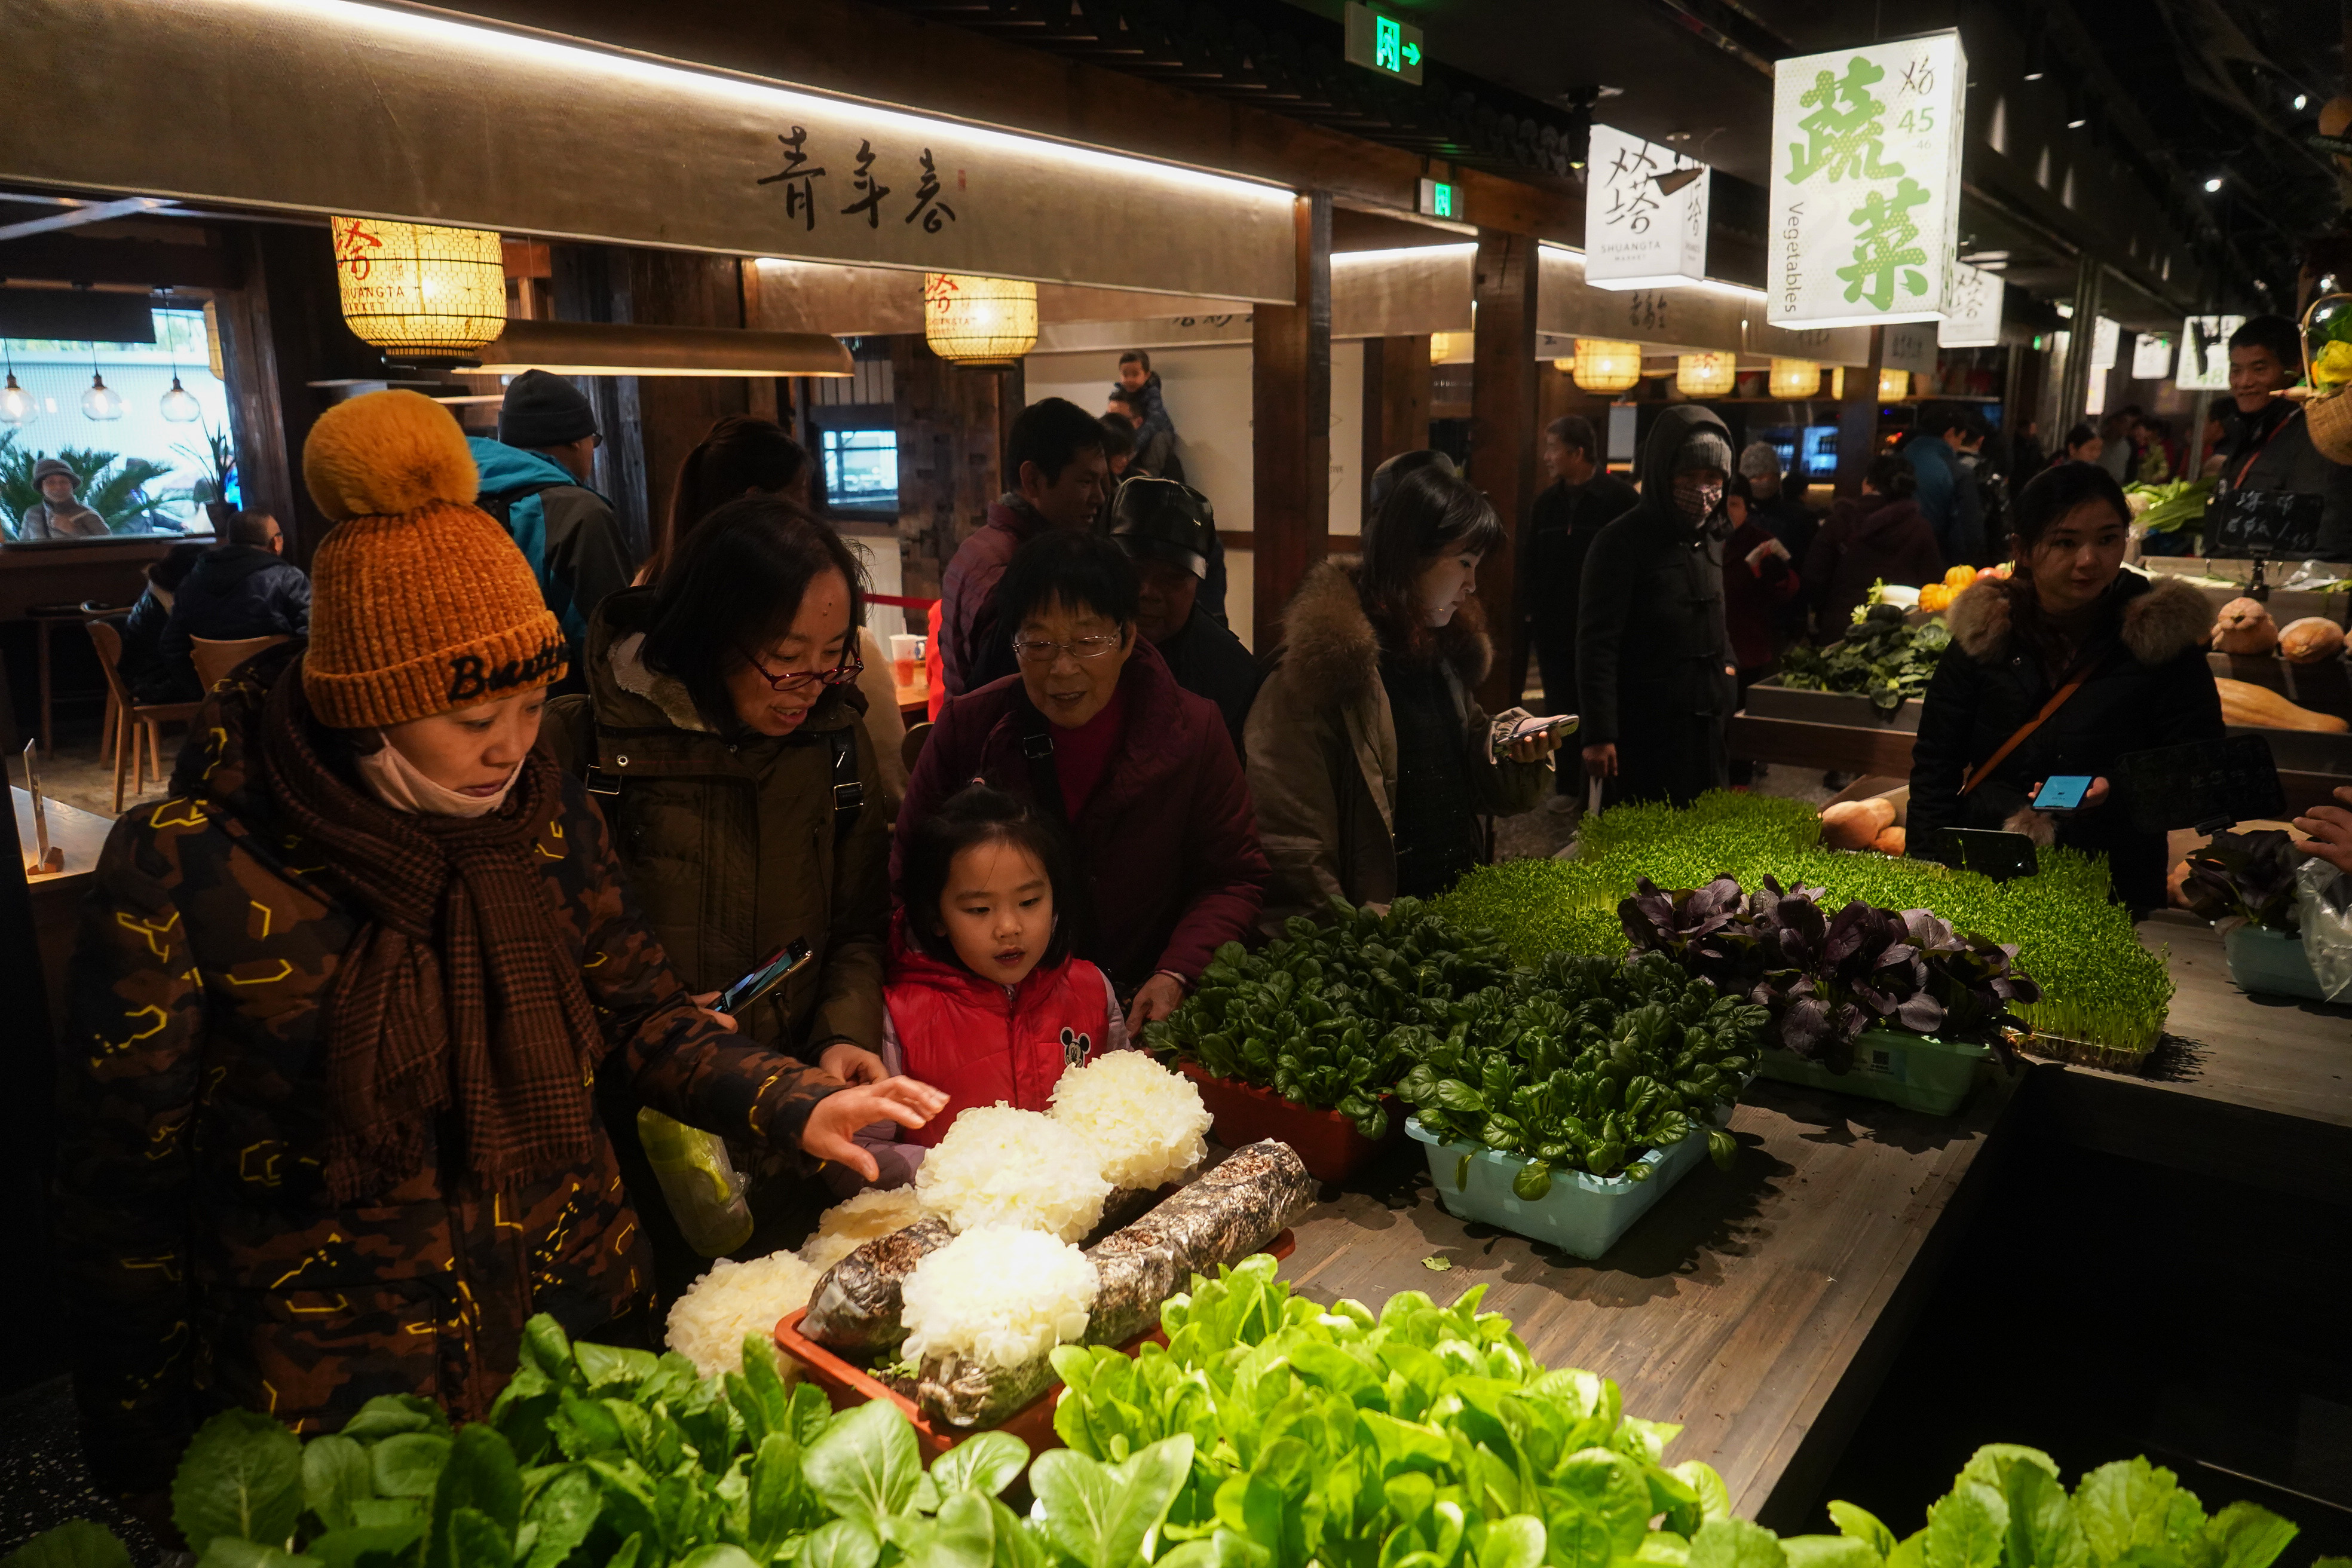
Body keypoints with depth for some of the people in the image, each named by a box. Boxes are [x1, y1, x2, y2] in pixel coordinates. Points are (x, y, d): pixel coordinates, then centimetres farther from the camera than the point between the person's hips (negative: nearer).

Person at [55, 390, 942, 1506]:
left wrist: (794, 1105, -14)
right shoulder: (185, 868, -17)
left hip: (579, 1322, 4)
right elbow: (122, 1182, -9)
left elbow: (643, 1014, 3)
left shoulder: (542, 812, -6)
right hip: (330, 1393, -3)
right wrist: (153, 1476, -2)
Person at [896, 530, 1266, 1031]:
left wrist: (1174, 977, -11)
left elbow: (1233, 879, 5)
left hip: (1141, 1014, 0)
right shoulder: (967, 726, 1)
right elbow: (911, 871, 7)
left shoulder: (1191, 730, -1)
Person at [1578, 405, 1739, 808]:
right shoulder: (1623, 543, -13)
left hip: (1707, 729, 7)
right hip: (1644, 732, -7)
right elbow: (1597, 645, -18)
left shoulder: (1712, 539, 11)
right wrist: (1600, 735, -21)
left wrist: (1726, 666, 11)